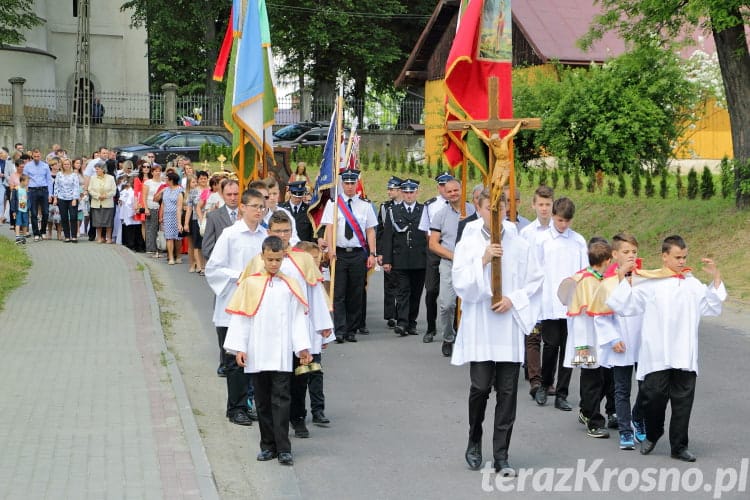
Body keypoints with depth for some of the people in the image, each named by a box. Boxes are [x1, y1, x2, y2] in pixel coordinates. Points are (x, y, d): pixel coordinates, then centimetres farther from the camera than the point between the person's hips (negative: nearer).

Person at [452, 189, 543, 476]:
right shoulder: (467, 244, 1)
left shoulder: (520, 245, 3)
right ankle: (474, 442, 20)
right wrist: (482, 261, -16)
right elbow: (460, 285, -4)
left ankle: (501, 456, 9)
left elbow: (535, 280, 7)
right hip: (479, 327, -1)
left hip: (510, 327, 1)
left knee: (507, 391, 2)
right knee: (480, 387, -6)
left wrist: (513, 299, -7)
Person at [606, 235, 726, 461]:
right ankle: (652, 435, 24)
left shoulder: (693, 284, 12)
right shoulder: (649, 283, -1)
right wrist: (623, 279, -7)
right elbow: (624, 306, -1)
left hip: (684, 356, 3)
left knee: (683, 400, 4)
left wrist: (716, 279, 9)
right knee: (654, 395, -3)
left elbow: (712, 308, 14)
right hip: (656, 356, -3)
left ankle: (679, 446, 14)